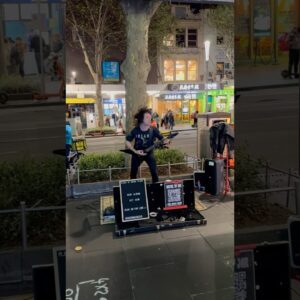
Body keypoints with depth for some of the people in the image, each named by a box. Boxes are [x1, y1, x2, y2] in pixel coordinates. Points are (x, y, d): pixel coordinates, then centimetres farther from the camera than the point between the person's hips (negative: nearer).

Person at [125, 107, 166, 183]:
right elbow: (127, 142, -12)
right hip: (137, 153, 1)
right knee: (133, 172, 12)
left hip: (149, 153, 0)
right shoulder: (135, 130, -19)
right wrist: (135, 151, -21)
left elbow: (162, 139, -11)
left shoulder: (153, 129, -19)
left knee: (154, 172, -11)